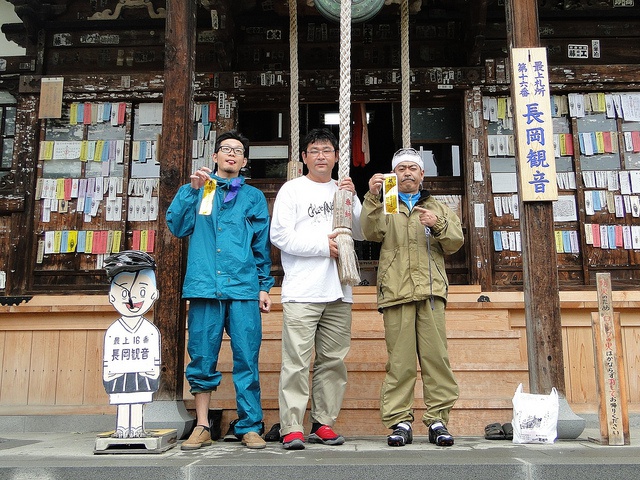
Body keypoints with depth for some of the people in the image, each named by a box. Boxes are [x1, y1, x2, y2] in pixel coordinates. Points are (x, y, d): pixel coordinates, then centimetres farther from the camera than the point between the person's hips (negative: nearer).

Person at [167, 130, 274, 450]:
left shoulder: (254, 197, 17)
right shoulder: (198, 190, 17)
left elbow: (262, 246, 15)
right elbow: (177, 226, 4)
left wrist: (265, 286, 8)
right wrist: (192, 189, -3)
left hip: (244, 287, 0)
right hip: (204, 285, 1)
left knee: (246, 360, -2)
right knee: (202, 358, 4)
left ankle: (250, 428, 6)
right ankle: (202, 427, 14)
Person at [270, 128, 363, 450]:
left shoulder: (343, 190, 18)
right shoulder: (292, 189, 6)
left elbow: (361, 233, 12)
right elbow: (280, 235, -5)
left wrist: (352, 199, -2)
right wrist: (323, 245, -7)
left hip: (338, 291, 4)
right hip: (302, 291, -4)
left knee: (334, 362, 5)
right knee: (297, 361, -7)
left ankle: (323, 423, 14)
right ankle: (292, 427, -2)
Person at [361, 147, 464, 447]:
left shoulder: (438, 209, 25)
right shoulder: (385, 207, 20)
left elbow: (455, 243, 11)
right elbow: (372, 232, -3)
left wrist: (438, 225, -8)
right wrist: (372, 197, -17)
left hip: (431, 290, 1)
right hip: (396, 291, -1)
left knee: (436, 356, -4)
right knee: (399, 360, -5)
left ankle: (437, 419, 2)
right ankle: (399, 422, -1)